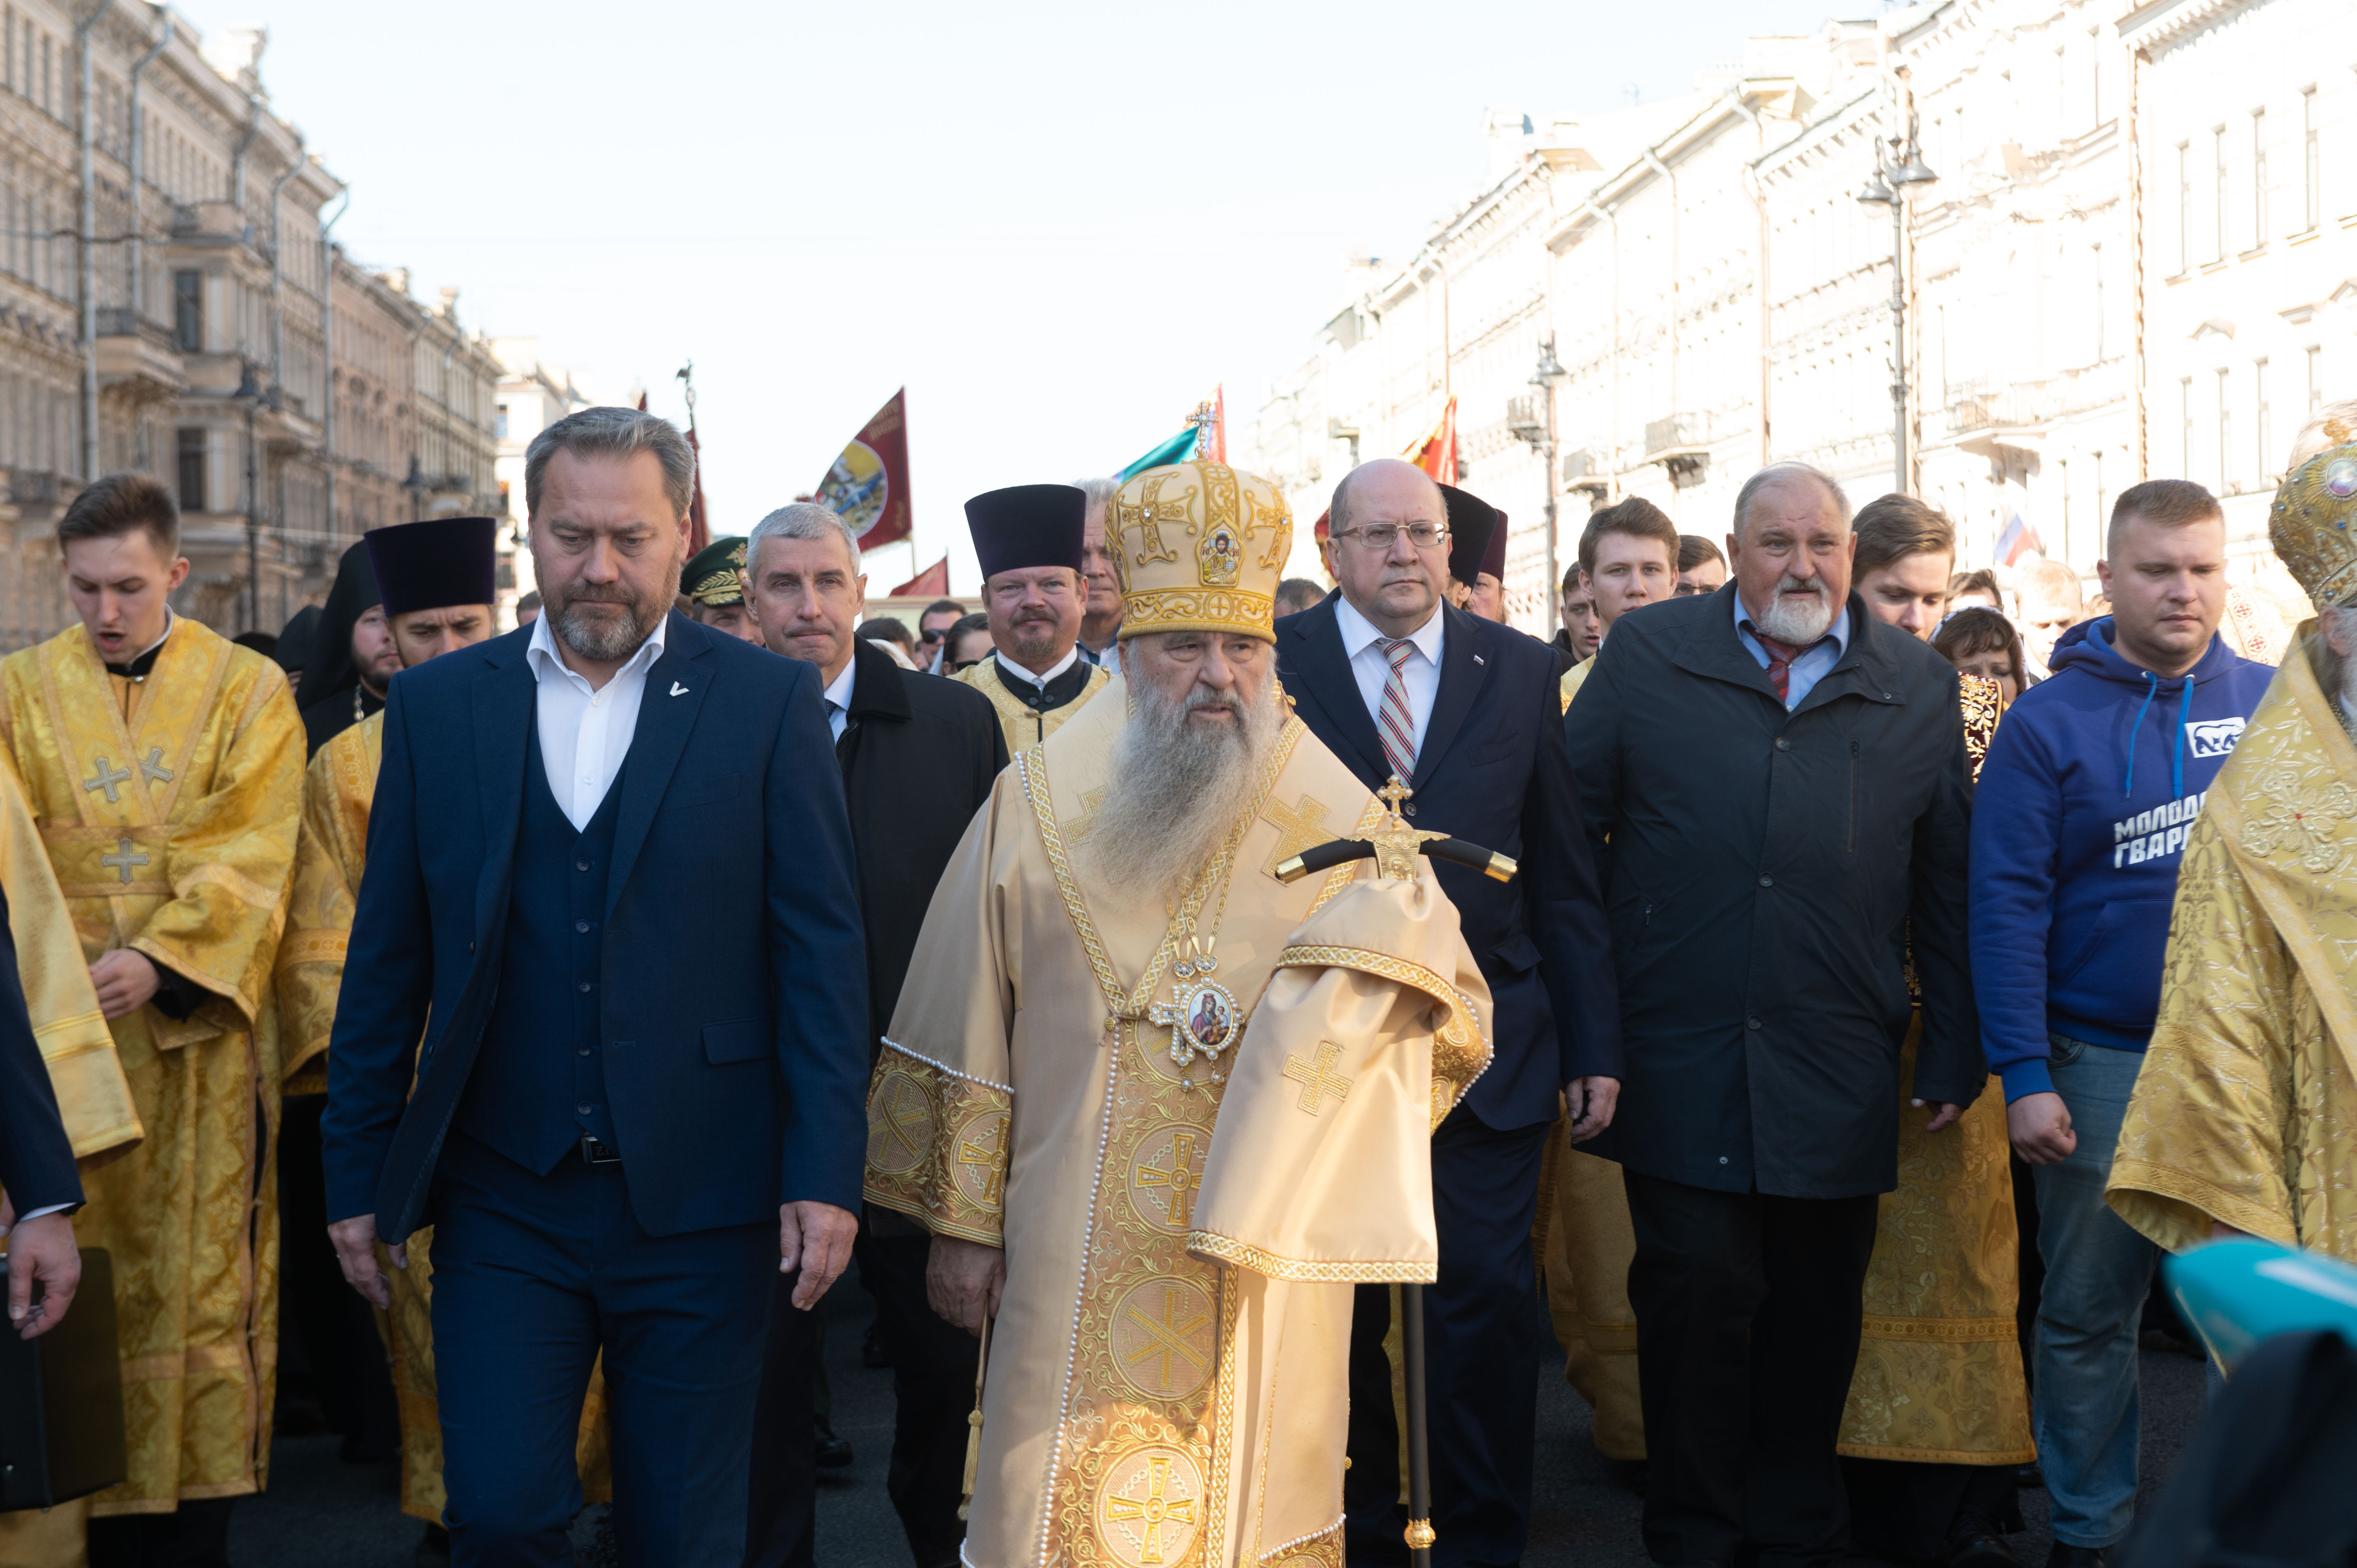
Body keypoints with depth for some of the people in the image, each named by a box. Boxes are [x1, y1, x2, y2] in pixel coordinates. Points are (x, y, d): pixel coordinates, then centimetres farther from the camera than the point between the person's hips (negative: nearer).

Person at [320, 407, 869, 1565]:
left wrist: (826, 1174, -8)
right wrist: (358, 1174, 7)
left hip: (698, 1205, -1)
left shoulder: (766, 704, -1)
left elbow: (823, 950, -3)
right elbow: (386, 960, 8)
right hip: (503, 1204, 1)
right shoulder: (437, 706, 5)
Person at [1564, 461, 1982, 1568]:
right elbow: (1570, 827, 4)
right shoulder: (1646, 658, 3)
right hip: (1682, 1057, -2)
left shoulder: (1919, 689, 7)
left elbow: (1948, 888, 9)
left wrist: (1955, 1057, 6)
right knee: (1697, 1291, -2)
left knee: (1816, 1311, 9)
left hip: (1838, 1080, 2)